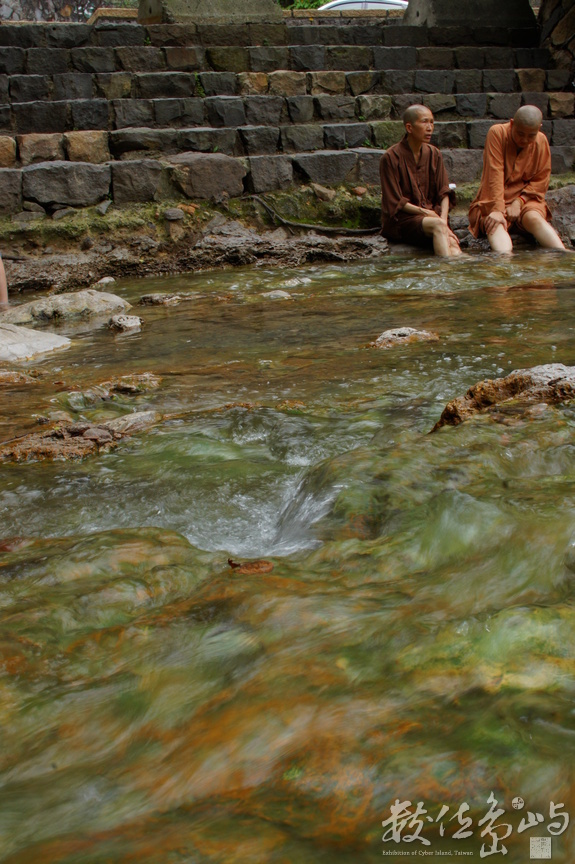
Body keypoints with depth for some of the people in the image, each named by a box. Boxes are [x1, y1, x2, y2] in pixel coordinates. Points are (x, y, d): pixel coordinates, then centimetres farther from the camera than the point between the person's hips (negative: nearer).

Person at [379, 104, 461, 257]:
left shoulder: (434, 154, 11)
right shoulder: (391, 157, -6)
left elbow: (444, 193, 7)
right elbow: (395, 203, -7)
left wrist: (443, 218, -12)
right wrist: (425, 212, -17)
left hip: (431, 213, 5)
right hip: (401, 219, -5)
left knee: (452, 243, -28)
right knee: (437, 225, -35)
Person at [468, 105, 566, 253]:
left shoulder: (541, 141, 2)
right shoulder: (497, 133, -8)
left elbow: (540, 181, 4)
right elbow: (494, 176, -17)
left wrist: (519, 201, -14)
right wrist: (497, 210, -28)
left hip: (526, 200, 2)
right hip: (494, 201, -2)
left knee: (534, 218, -31)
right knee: (496, 224, -34)